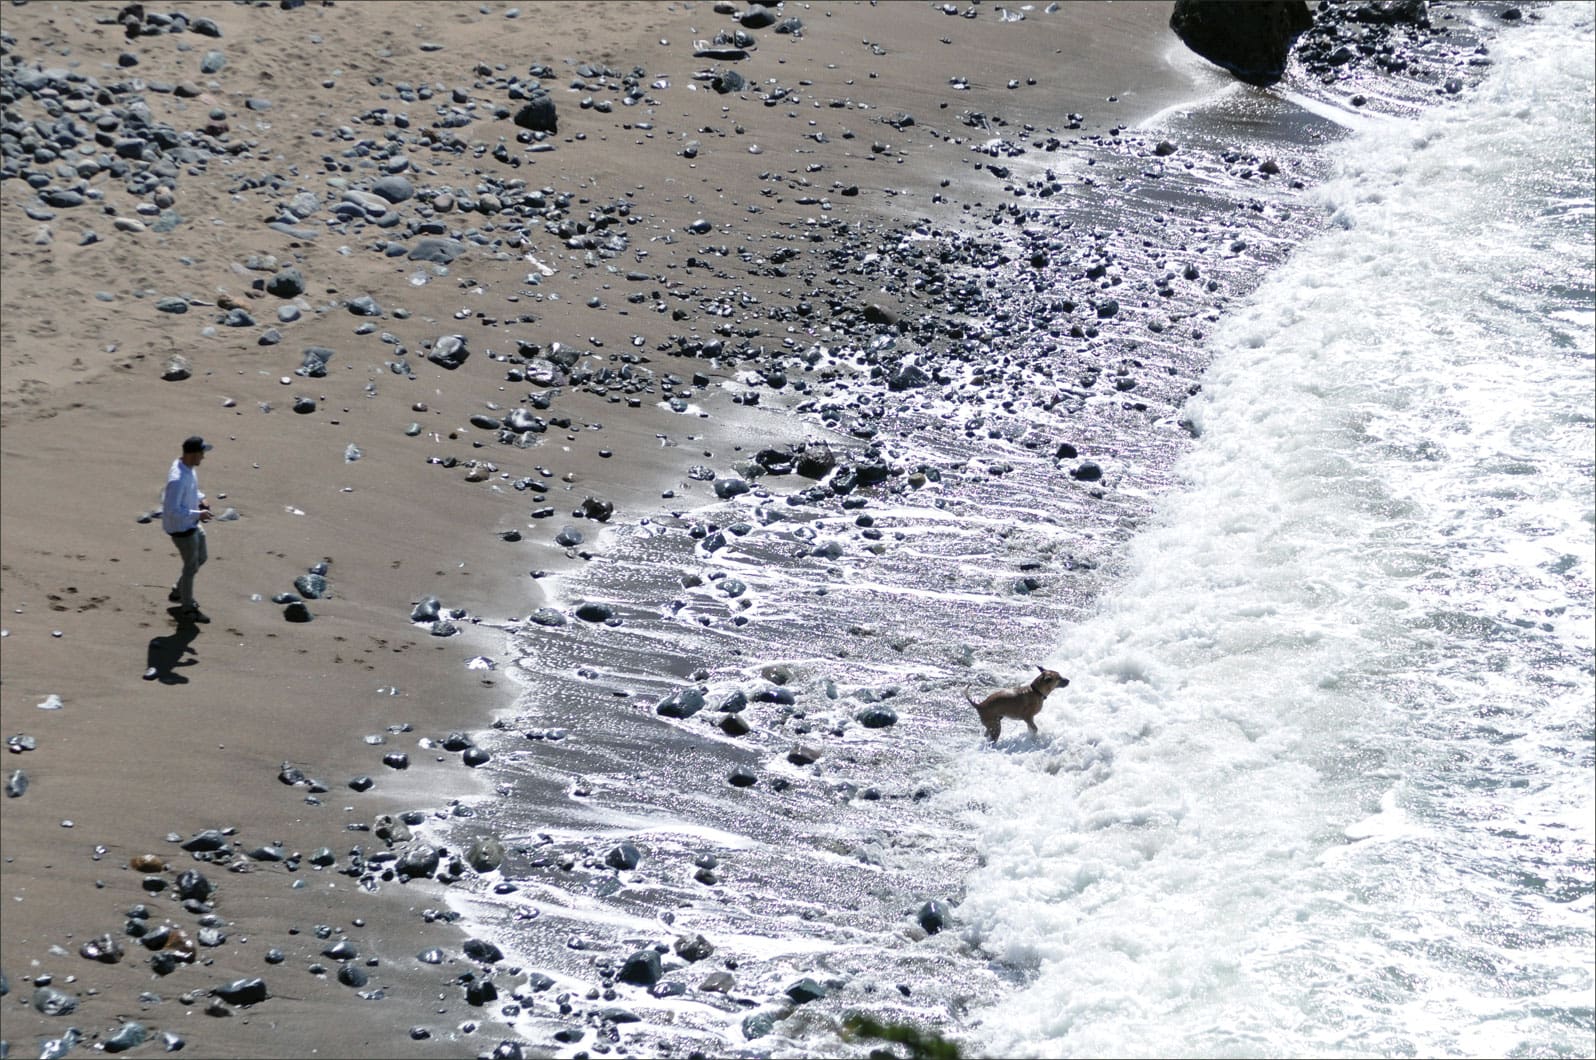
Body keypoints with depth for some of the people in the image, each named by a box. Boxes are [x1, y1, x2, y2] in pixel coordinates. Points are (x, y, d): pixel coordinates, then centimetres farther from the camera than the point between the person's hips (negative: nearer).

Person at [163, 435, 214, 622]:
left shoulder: (188, 468, -2)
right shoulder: (177, 479, -33)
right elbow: (172, 510, -30)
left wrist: (200, 499, 2)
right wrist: (197, 515, -27)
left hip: (192, 524, 10)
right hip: (181, 528, -10)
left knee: (201, 558, 23)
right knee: (191, 566, 5)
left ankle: (178, 592, 40)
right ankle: (187, 608, 23)